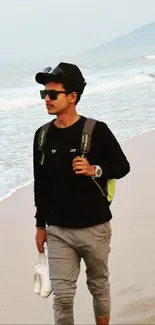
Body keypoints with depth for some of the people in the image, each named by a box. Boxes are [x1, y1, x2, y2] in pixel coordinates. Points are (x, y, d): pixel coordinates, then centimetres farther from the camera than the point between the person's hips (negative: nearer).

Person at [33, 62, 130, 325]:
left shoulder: (96, 130, -11)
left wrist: (95, 170, -23)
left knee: (98, 286, 16)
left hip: (94, 227, -2)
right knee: (62, 296, 1)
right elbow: (41, 184, 9)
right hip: (58, 231, 2)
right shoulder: (43, 136, 1)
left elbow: (122, 166, -3)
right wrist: (41, 225, 11)